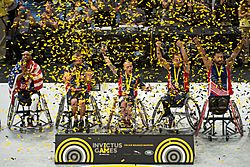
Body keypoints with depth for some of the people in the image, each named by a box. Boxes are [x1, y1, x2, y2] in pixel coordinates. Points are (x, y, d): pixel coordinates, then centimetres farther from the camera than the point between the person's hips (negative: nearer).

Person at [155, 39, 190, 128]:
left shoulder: (184, 67, -2)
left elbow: (186, 59, -21)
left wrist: (181, 47, -35)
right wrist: (158, 48, -18)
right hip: (171, 91, 2)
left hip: (182, 91, -2)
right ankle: (170, 117, -10)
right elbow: (160, 59, -2)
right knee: (165, 100, -29)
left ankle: (166, 112, -6)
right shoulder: (170, 67, 6)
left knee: (178, 100, -34)